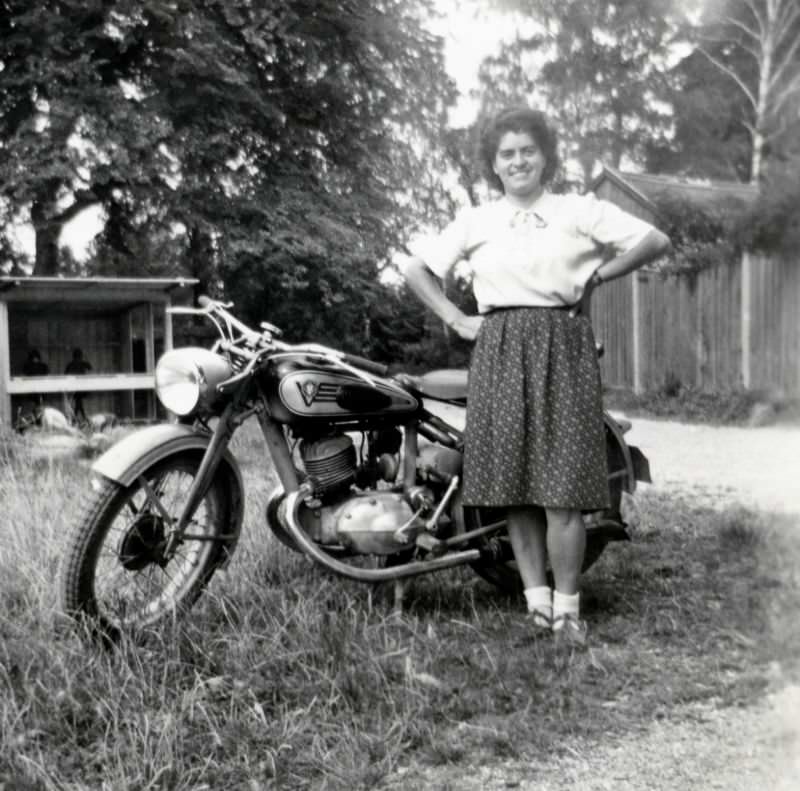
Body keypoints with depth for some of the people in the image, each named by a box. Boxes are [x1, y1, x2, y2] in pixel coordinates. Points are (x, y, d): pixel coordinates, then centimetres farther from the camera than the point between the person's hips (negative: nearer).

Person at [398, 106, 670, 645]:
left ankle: (566, 606, 5)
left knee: (562, 485, -7)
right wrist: (457, 320, 7)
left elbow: (656, 241, 4)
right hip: (499, 354, 2)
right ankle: (537, 597, 11)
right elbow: (416, 267, 17)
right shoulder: (476, 221, 12)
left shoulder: (580, 211, 6)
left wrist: (597, 276, 1)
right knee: (514, 485, 1)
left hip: (562, 352, -2)